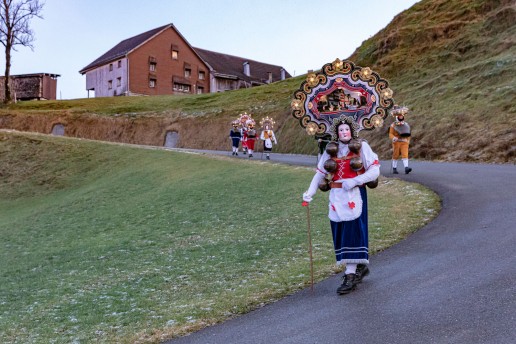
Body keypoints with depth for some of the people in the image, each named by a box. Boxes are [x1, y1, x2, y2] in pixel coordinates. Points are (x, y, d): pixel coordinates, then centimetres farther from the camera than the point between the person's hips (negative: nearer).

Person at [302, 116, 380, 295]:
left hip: (354, 195, -4)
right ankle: (360, 266, 25)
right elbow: (320, 173, 9)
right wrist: (309, 193, -1)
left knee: (352, 232, -7)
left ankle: (350, 276, -2)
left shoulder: (361, 147, 0)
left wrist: (353, 181, -16)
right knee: (339, 233, 7)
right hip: (336, 196, 4)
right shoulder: (331, 150, 10)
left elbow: (374, 171, -5)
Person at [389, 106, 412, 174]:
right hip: (396, 142, -2)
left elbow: (408, 134, 19)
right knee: (395, 156, 6)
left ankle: (406, 168, -23)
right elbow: (390, 134, -5)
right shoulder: (393, 125, 1)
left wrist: (408, 141, 12)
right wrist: (393, 138, -26)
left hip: (404, 142, 2)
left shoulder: (406, 125, 12)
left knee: (405, 155, -13)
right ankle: (394, 169, 16)